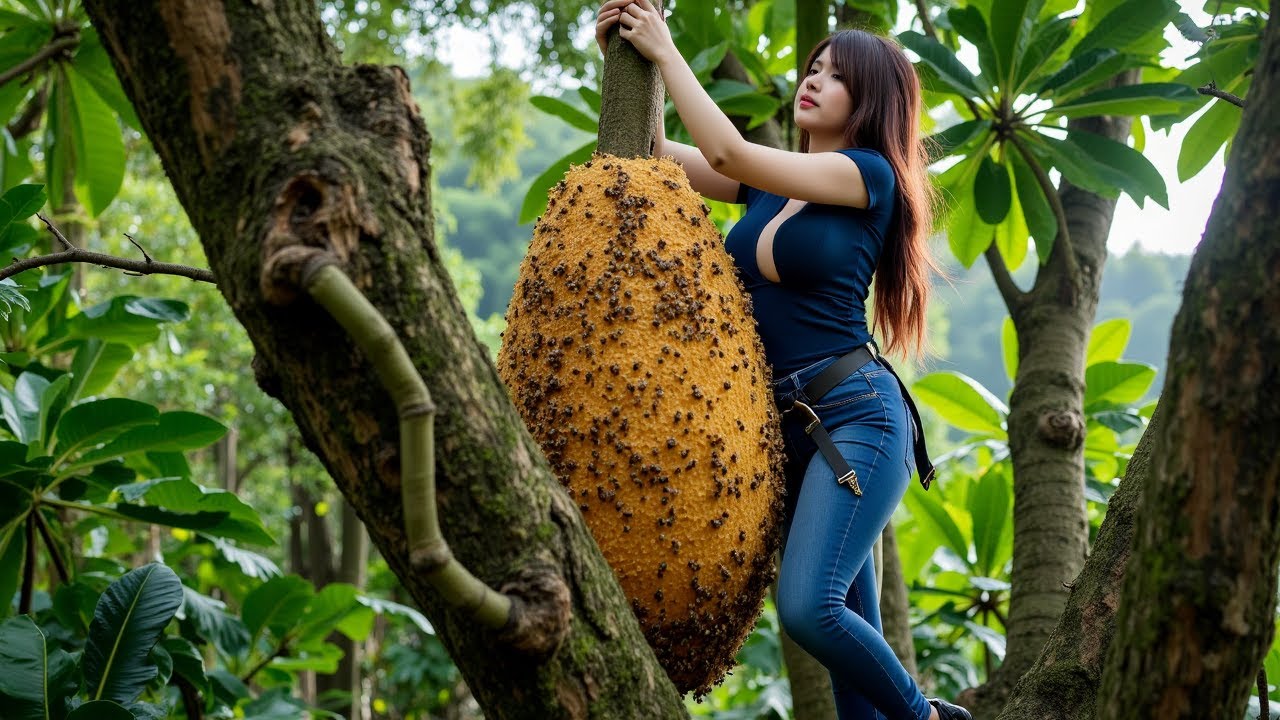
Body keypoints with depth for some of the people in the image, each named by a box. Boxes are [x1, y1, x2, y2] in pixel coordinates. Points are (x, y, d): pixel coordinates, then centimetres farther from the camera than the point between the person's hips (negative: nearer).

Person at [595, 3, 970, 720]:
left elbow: (729, 154, -16)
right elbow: (651, 150, 13)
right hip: (785, 424, 7)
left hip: (857, 417, -7)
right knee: (853, 637, 8)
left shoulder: (869, 175, -6)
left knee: (808, 605, -22)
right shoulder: (772, 182, 14)